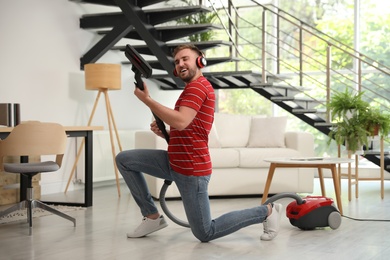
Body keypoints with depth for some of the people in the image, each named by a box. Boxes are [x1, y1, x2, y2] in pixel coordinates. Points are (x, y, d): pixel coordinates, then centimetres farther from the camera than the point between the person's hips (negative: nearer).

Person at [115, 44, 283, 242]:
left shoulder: (197, 86, -13)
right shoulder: (194, 89, 18)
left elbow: (180, 122, -30)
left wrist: (146, 99, -23)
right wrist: (163, 132, 4)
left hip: (191, 169, -10)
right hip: (174, 162, 10)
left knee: (205, 233, -1)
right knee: (124, 159, 4)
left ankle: (266, 211, 12)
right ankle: (152, 216, 9)